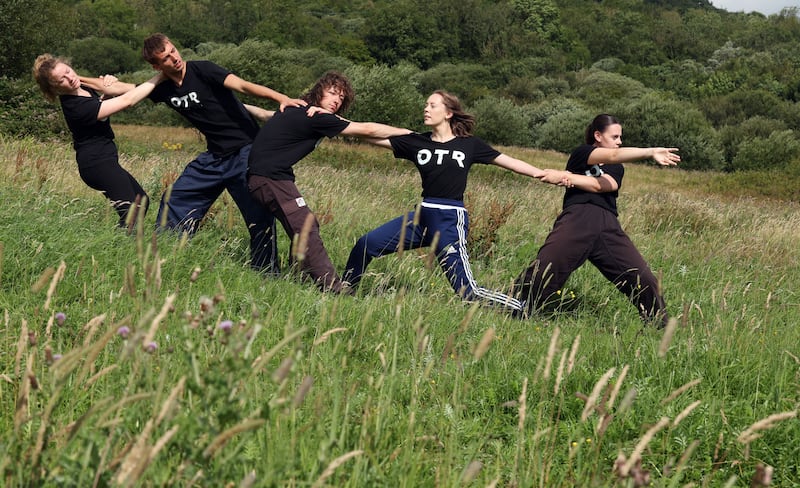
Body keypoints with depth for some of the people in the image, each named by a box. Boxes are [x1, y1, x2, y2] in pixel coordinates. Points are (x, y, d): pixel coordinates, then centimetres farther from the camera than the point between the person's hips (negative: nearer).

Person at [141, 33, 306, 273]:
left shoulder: (202, 70, -16)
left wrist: (281, 98, -41)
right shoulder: (163, 89, 3)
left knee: (259, 216, -11)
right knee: (174, 202, 10)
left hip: (245, 151, -7)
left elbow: (242, 85, -29)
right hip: (214, 157, 7)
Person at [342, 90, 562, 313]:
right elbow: (372, 135, 5)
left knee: (468, 291, -12)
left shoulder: (469, 145, 1)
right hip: (423, 216, 5)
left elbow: (511, 162, 2)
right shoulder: (416, 142, 8)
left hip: (451, 220, -5)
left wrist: (546, 174, -7)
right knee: (366, 244, 2)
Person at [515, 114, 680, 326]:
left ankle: (659, 324, 14)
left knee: (643, 278, -2)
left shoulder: (617, 169, 25)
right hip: (576, 220, -5)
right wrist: (651, 152, -22)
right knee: (542, 272, -18)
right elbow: (614, 155, -10)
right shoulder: (580, 153, 10)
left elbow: (600, 185, 1)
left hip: (608, 226, 5)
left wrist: (567, 177, -6)